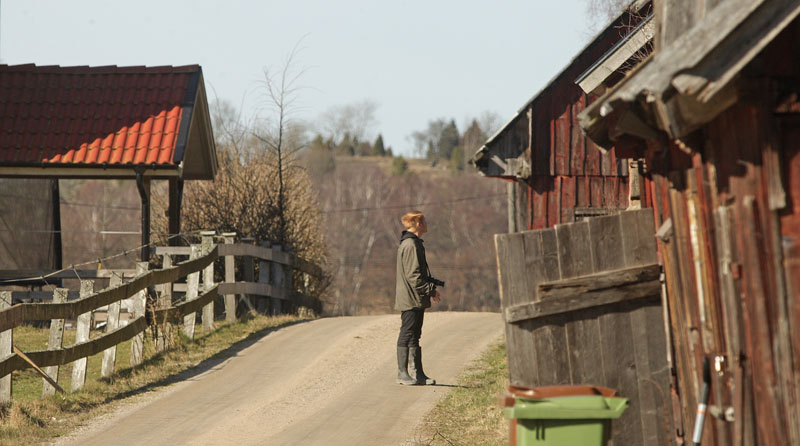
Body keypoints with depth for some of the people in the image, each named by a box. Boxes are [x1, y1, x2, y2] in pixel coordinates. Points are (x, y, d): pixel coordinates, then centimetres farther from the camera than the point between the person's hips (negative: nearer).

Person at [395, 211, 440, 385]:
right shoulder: (410, 245, -16)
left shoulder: (414, 243, 18)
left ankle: (417, 373, 16)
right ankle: (402, 373, -4)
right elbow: (413, 275, -21)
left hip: (416, 299, 11)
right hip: (411, 298, -11)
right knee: (407, 334, -6)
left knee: (414, 335, 12)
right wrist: (431, 290, -17)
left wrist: (430, 289, 16)